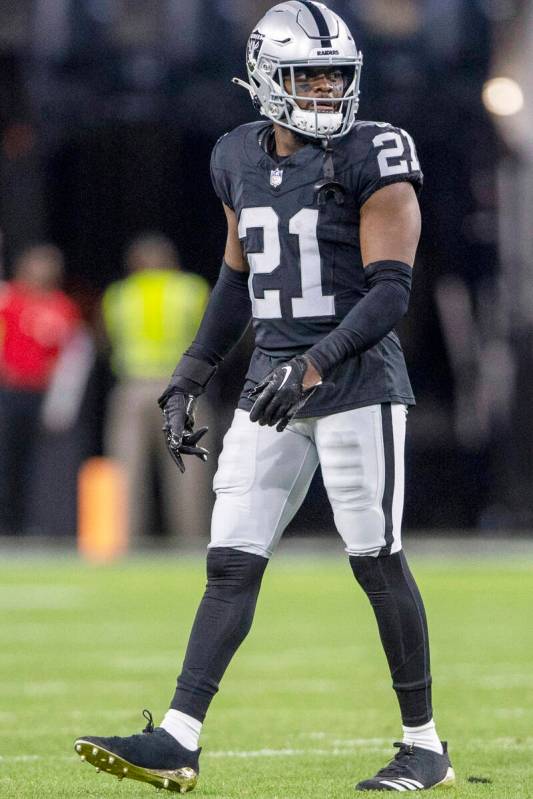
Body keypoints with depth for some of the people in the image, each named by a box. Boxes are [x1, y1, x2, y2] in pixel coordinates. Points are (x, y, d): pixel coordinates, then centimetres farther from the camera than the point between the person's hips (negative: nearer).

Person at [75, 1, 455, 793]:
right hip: (274, 383, 6)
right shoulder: (241, 159, 10)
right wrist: (190, 378, 19)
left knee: (377, 561, -3)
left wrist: (317, 363, -26)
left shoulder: (372, 159, -9)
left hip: (358, 378, -6)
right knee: (232, 562, 1)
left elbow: (391, 290, -14)